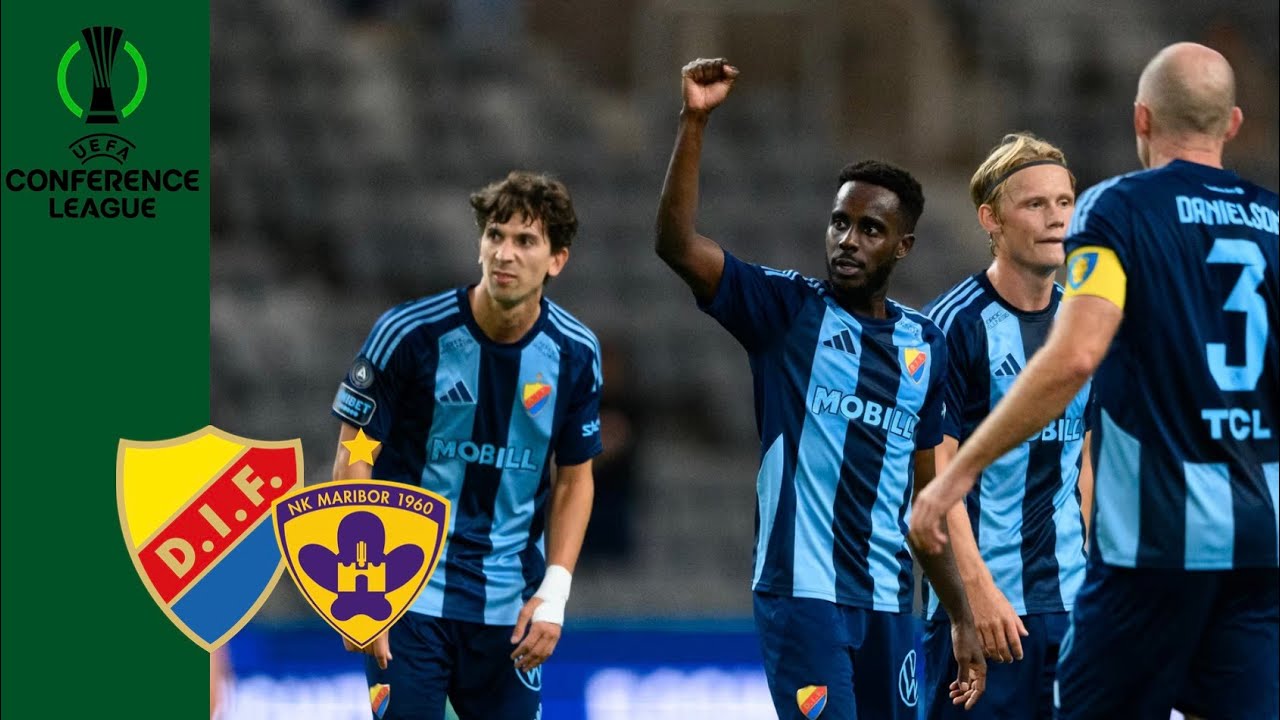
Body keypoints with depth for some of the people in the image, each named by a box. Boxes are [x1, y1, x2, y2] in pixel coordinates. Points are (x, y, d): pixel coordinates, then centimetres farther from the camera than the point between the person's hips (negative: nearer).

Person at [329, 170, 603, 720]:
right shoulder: (408, 334, -12)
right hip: (408, 596, -3)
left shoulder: (575, 354, -2)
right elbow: (354, 460, -5)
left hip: (509, 607, 3)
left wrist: (554, 592, -1)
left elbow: (574, 479, 10)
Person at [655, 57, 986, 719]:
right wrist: (694, 120, -24)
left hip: (888, 602, 5)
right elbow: (676, 244, -14)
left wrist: (961, 618, 16)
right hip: (801, 592, -5)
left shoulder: (924, 346, 12)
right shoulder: (786, 310, 0)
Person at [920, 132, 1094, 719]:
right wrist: (976, 587, -19)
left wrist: (1095, 581, 13)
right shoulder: (952, 324, -7)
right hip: (983, 604, -6)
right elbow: (936, 471, -12)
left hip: (1070, 603, 6)